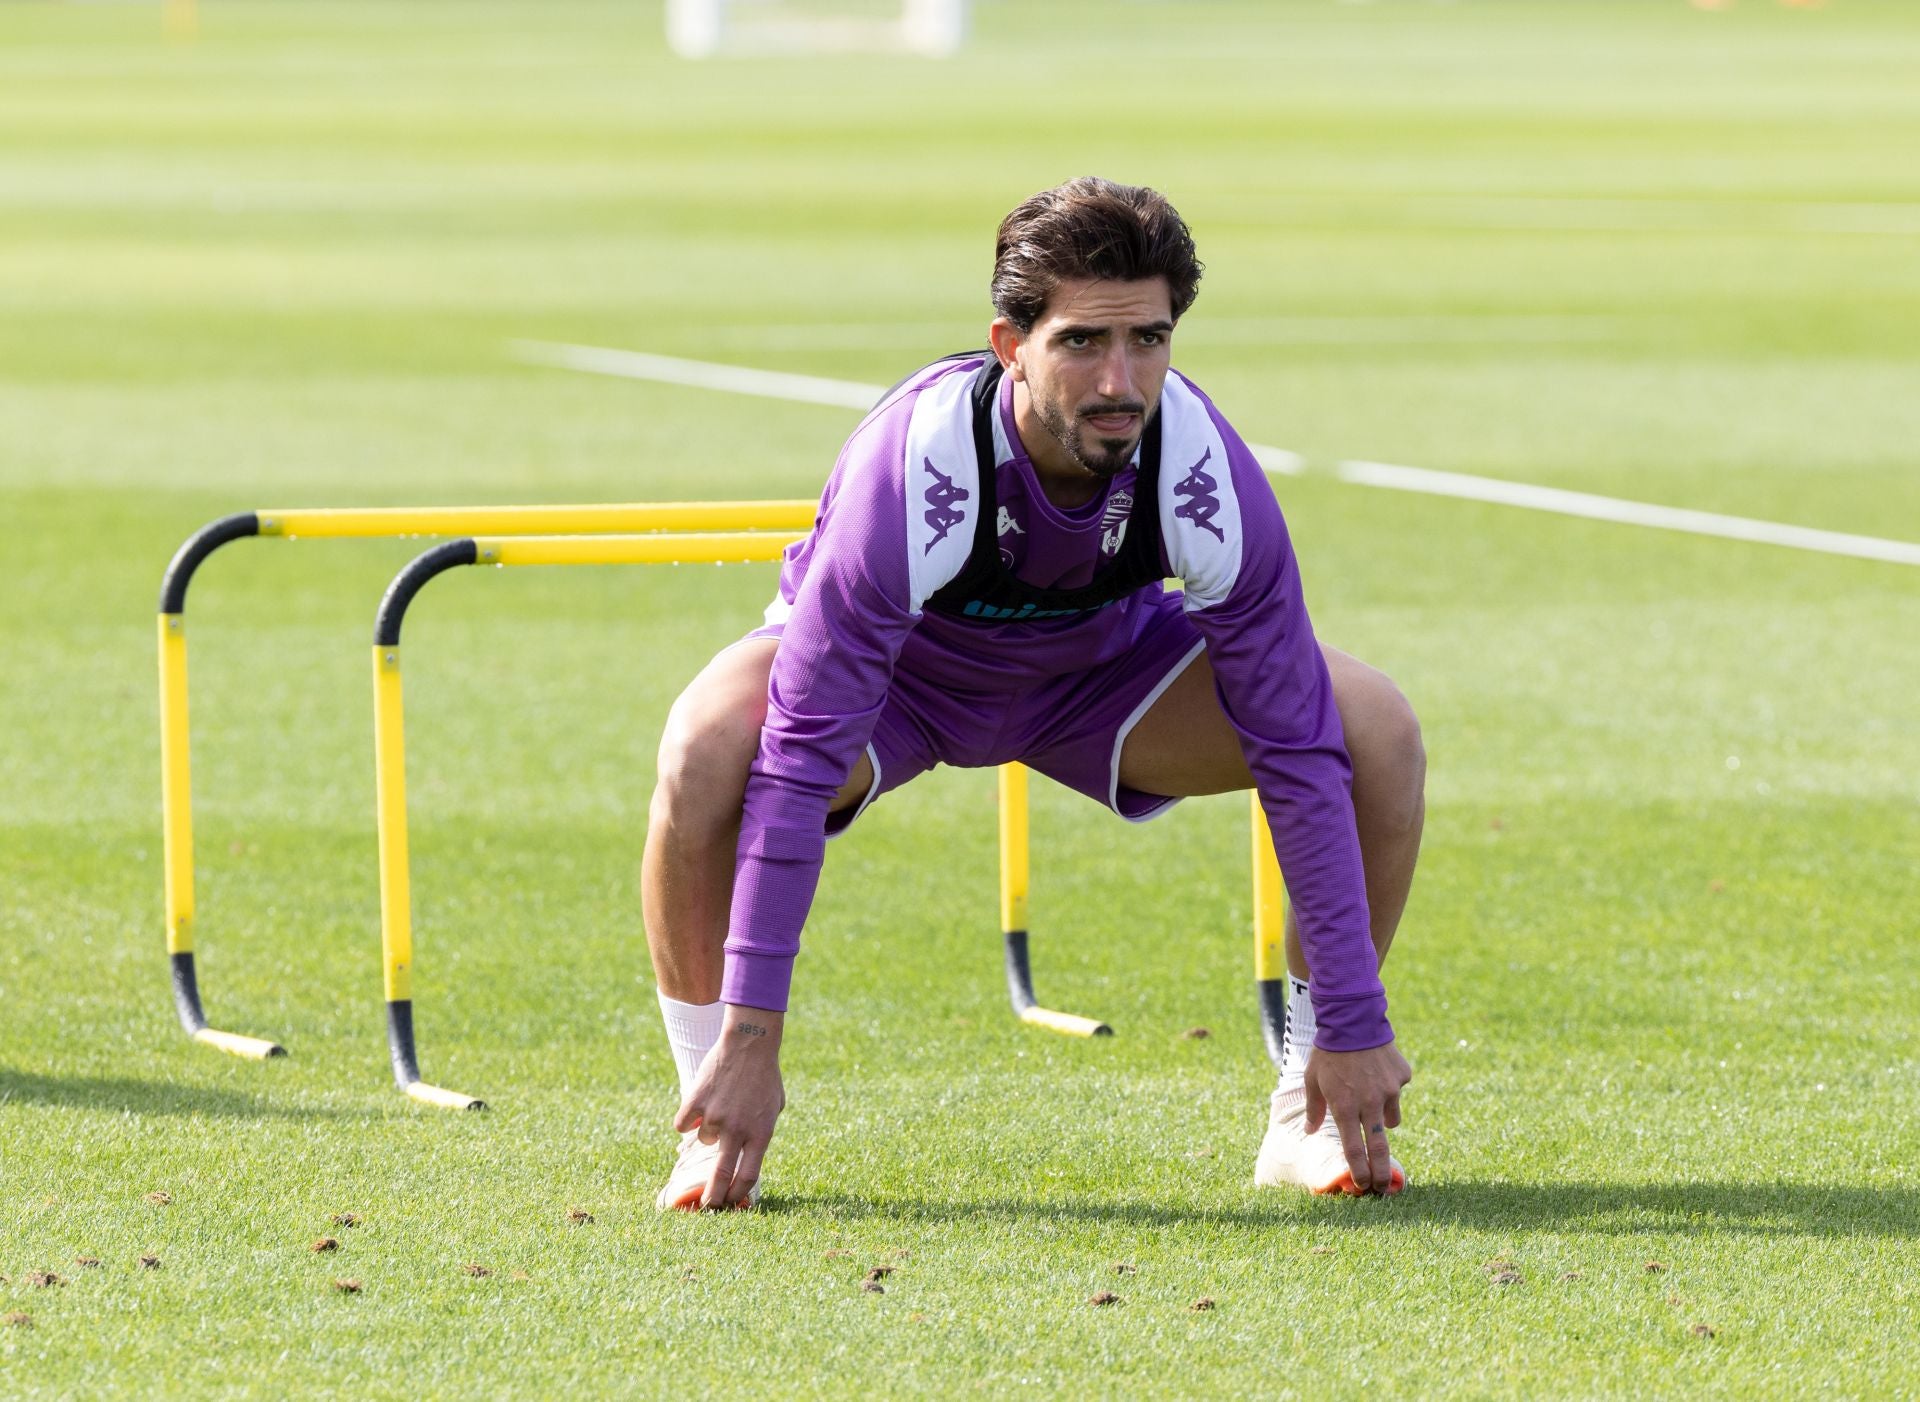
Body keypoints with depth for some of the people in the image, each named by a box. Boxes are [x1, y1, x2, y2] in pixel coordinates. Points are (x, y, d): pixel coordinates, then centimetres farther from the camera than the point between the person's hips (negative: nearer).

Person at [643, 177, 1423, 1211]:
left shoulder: (1204, 473, -31)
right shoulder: (914, 464, -39)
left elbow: (1297, 751, -24)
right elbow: (799, 758, -37)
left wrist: (1351, 1027, -25)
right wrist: (749, 1040, -39)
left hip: (1103, 657, 3)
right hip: (892, 668, -3)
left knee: (1377, 735, -19)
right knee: (706, 751, -36)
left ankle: (1306, 1121, -2)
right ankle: (710, 1125, -16)